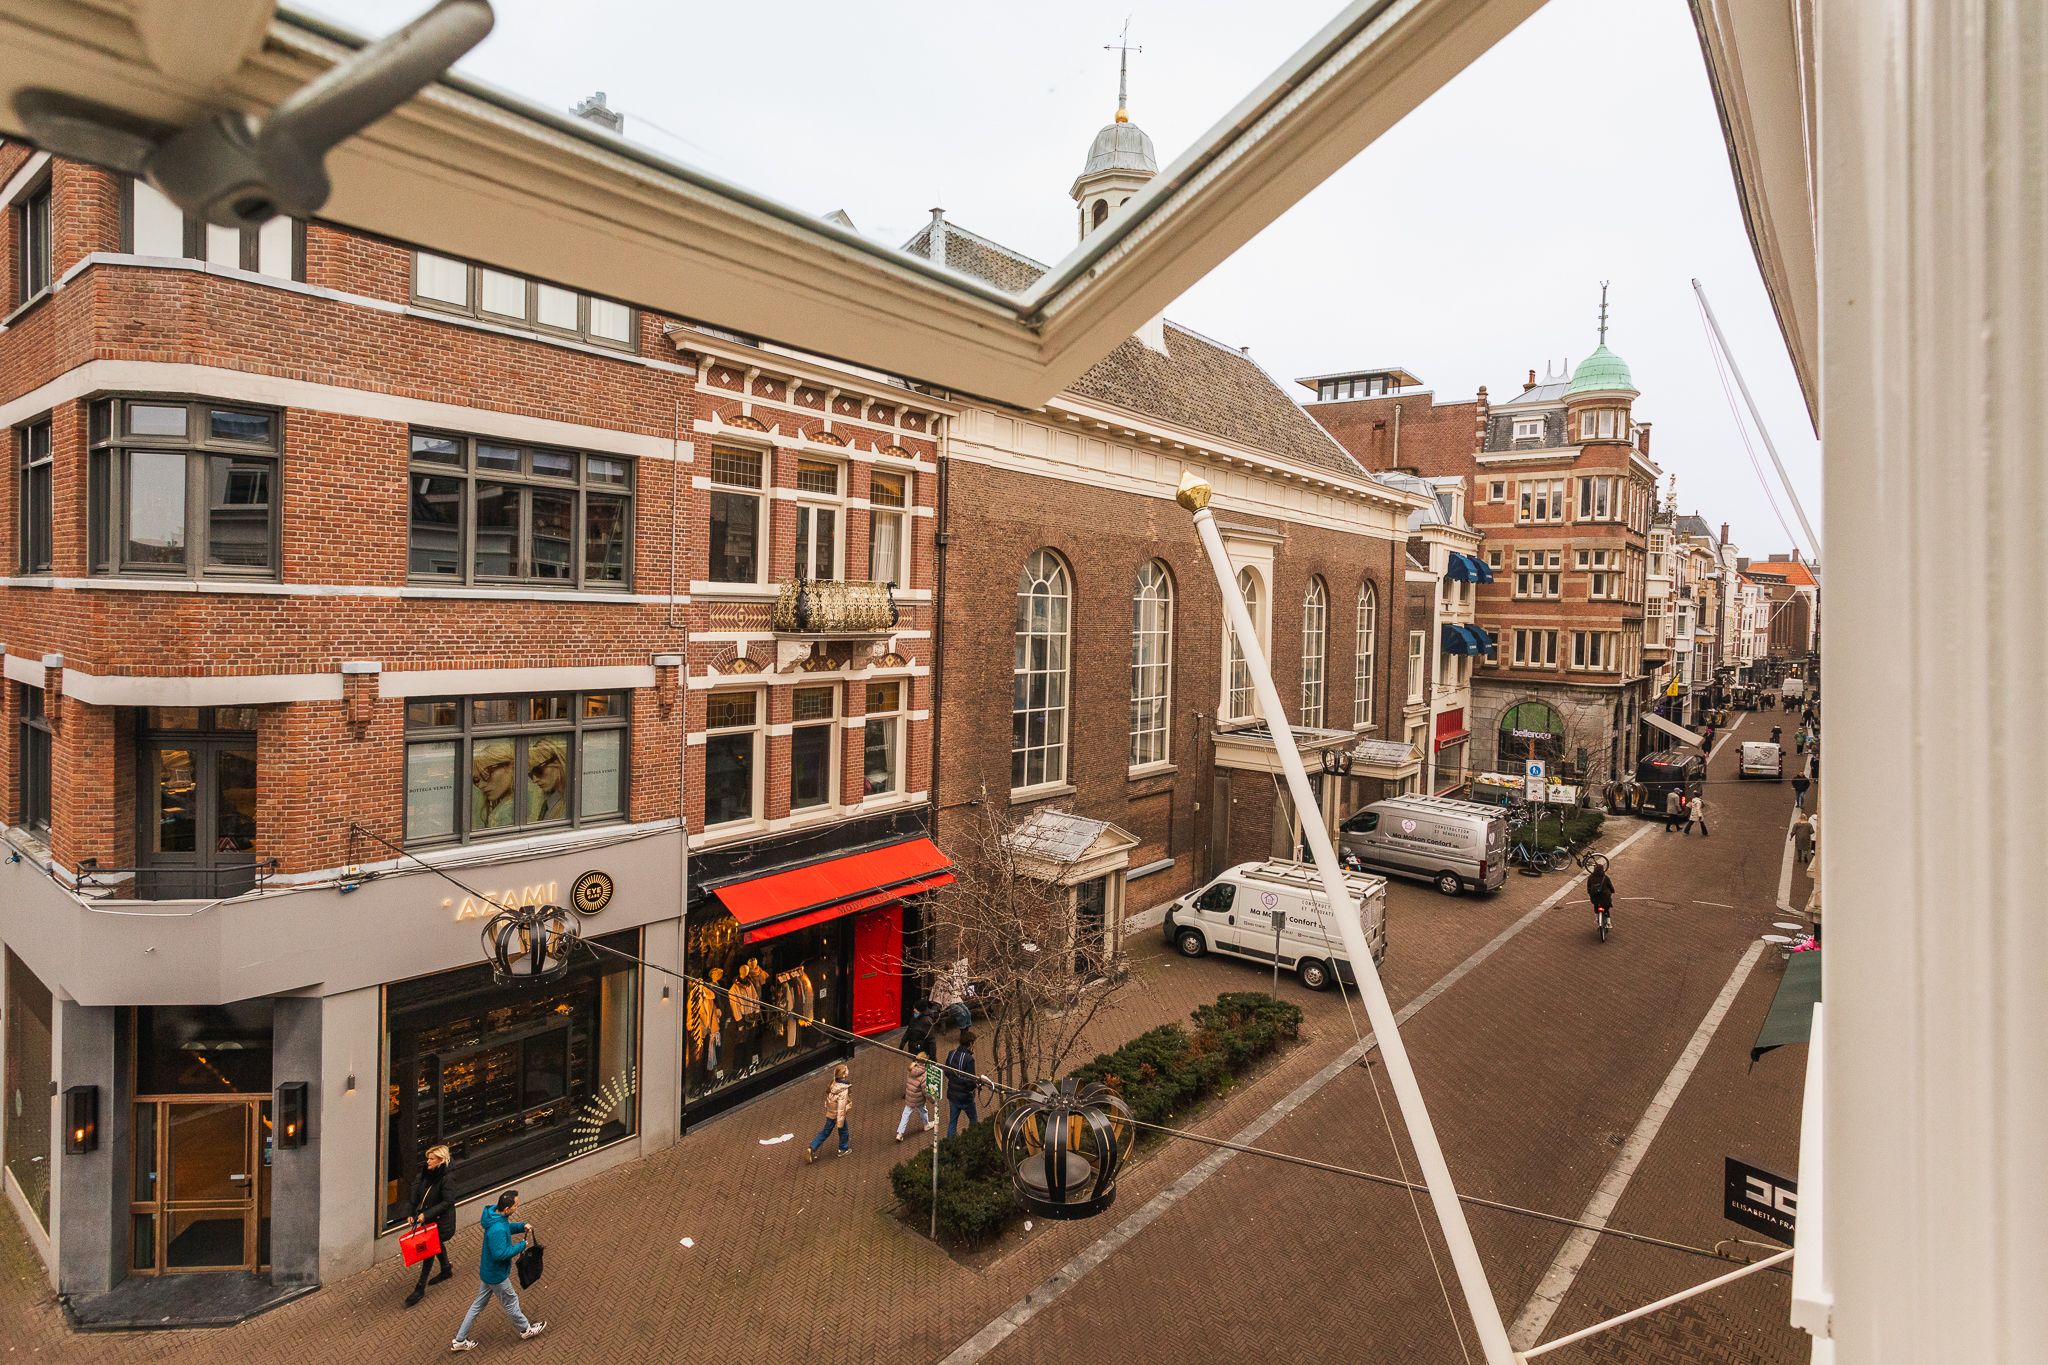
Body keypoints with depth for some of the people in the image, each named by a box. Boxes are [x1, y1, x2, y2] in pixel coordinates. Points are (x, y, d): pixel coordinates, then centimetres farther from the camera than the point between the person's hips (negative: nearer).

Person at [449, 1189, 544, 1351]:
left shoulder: (496, 1213, -10)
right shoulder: (497, 1230, -40)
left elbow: (507, 1227, 9)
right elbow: (500, 1254, -34)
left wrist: (522, 1226, -5)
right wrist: (521, 1246, -24)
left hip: (489, 1270, 8)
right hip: (497, 1275, -8)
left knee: (479, 1303, 23)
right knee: (511, 1302, 15)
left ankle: (459, 1341, 36)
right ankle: (526, 1330, 36)